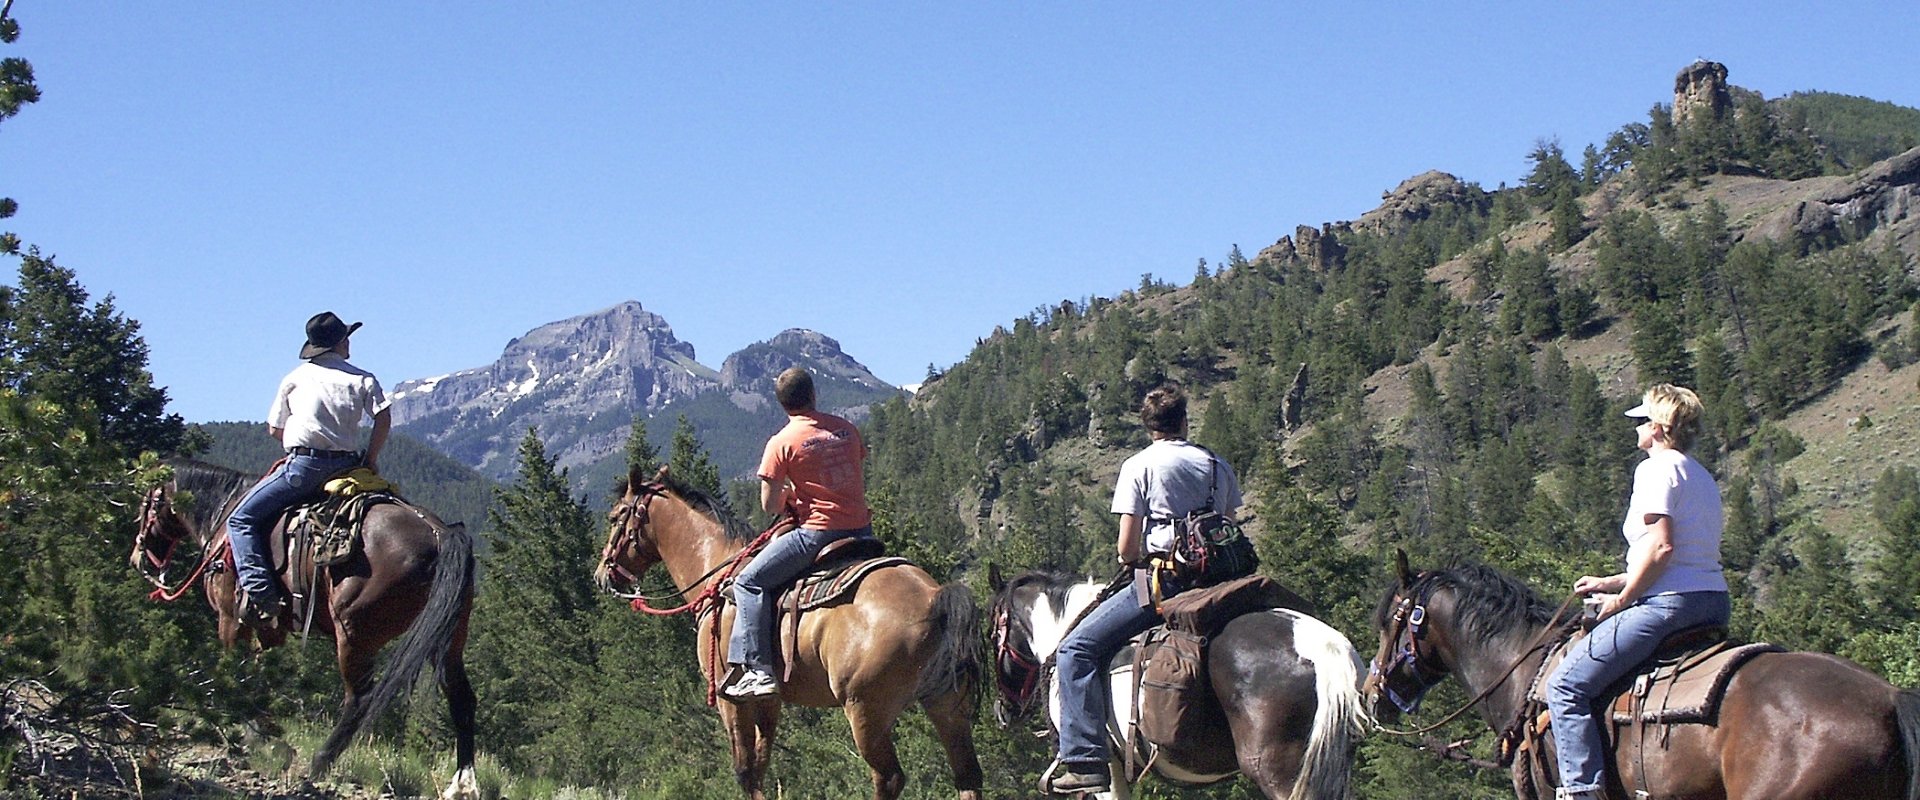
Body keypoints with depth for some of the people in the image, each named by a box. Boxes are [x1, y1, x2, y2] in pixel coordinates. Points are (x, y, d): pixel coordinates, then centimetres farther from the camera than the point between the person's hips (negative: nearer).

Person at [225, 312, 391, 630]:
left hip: (303, 464, -3)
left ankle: (260, 593, -18)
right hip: (348, 467, 3)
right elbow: (383, 417, -6)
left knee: (241, 519, 0)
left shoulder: (296, 377, 9)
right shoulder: (363, 379, 9)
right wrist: (371, 458, 5)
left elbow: (274, 429, 10)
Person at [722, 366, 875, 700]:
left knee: (750, 582, 1)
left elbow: (770, 506, -4)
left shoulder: (782, 443, -5)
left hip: (818, 532, -6)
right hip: (862, 529, 6)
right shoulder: (847, 429, 10)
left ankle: (758, 670, -10)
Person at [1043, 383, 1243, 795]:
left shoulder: (1139, 466, -2)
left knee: (1076, 650, -4)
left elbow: (1126, 547, -6)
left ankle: (1084, 761, -17)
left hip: (1161, 580, -6)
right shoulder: (1218, 466, 13)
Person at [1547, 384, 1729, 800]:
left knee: (1565, 686, -11)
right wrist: (1612, 582, 23)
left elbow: (1660, 547, -19)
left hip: (1669, 604, -10)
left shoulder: (1658, 468, -7)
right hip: (1714, 604, 10)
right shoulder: (1702, 477, 21)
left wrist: (1622, 598, -8)